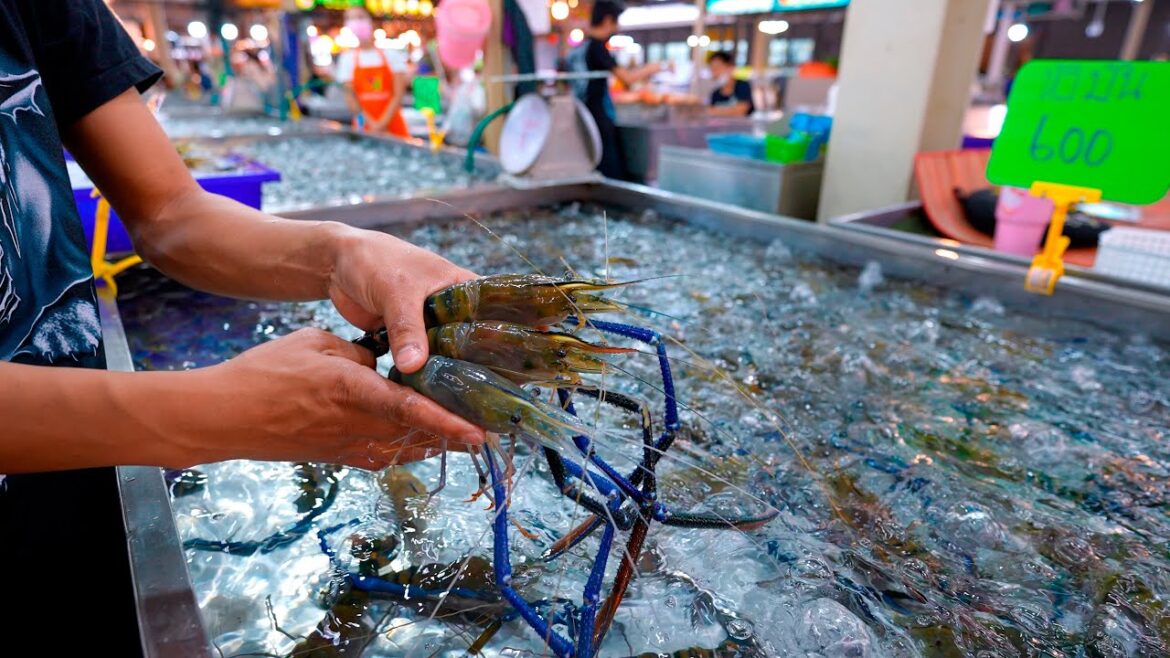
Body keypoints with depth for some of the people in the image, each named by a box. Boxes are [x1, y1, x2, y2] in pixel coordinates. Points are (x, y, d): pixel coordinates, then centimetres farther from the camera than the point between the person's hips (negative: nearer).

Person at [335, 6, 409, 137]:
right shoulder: (347, 58, 7)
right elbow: (350, 97, 0)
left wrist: (383, 122, -13)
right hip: (365, 128, 0)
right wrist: (372, 124, -14)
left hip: (393, 123, 0)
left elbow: (398, 95, -2)